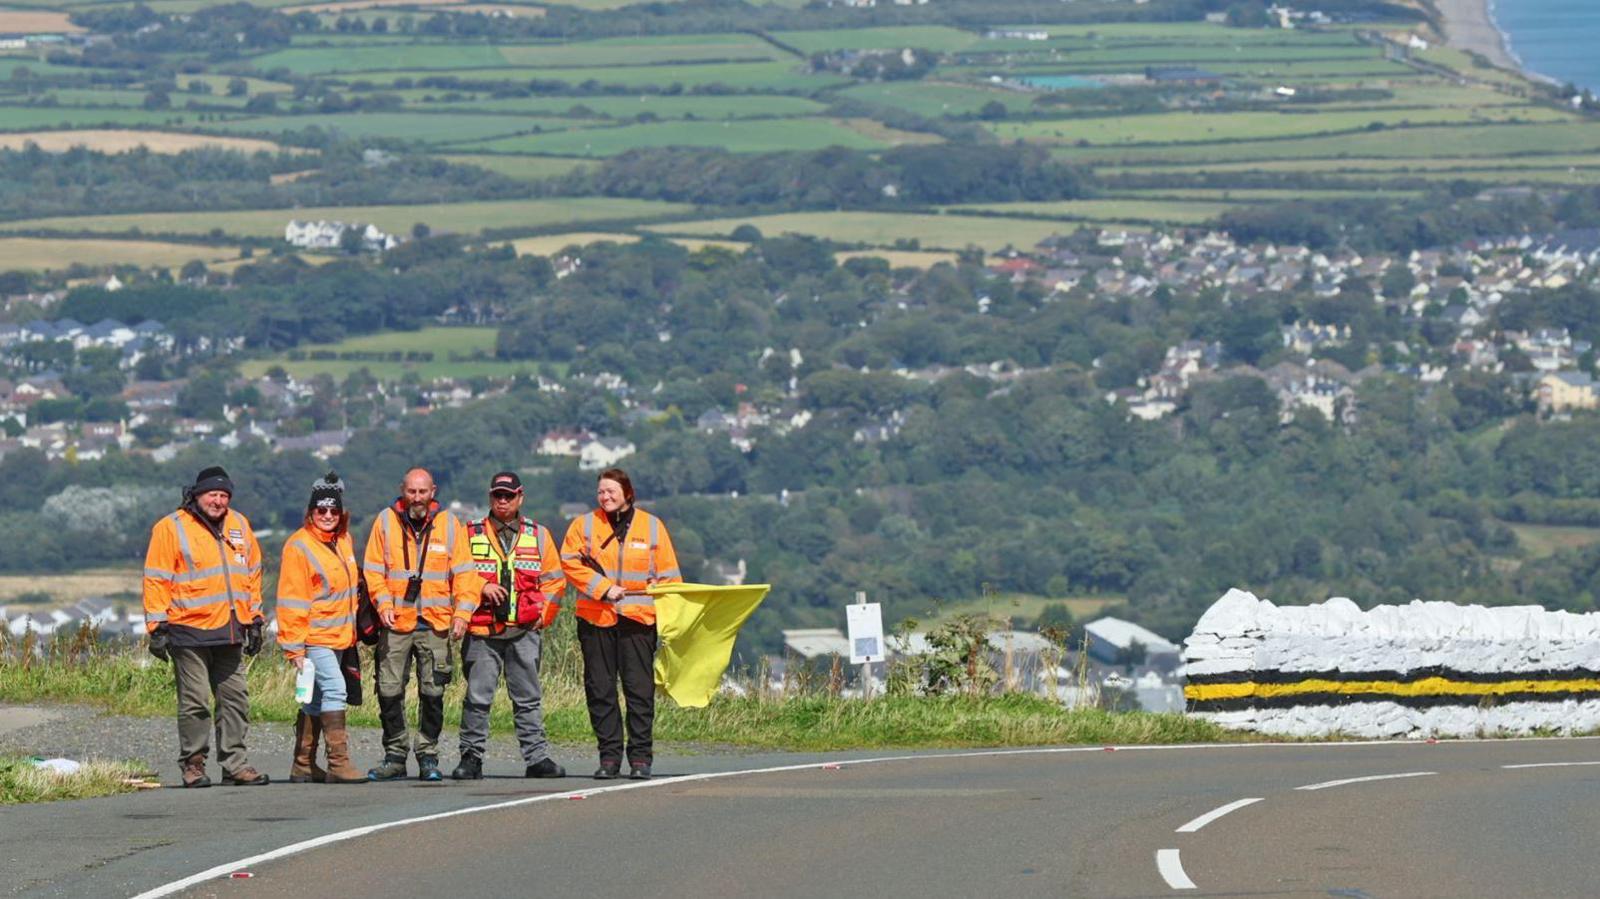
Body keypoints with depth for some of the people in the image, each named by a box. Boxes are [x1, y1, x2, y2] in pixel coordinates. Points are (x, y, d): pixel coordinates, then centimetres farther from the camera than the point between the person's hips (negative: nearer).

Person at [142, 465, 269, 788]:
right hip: (189, 631, -5)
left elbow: (252, 575, 21)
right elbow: (156, 580, -4)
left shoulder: (240, 526, 13)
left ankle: (235, 764, 11)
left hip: (231, 632, 5)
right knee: (194, 702, -2)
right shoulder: (171, 528, -4)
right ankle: (193, 764, 6)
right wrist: (158, 626, -9)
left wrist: (255, 619, 18)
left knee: (235, 699, 6)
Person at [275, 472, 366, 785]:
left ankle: (304, 766, 17)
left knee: (316, 700, 12)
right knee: (334, 690, -17)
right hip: (314, 638, -8)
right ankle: (339, 763, -20)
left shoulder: (343, 541, 12)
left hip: (337, 636, 8)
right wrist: (294, 647, -15)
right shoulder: (299, 546, -11)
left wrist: (352, 632, 20)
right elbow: (291, 601, -12)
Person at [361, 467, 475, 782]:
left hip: (436, 624, 0)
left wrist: (461, 613, -7)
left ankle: (428, 757, 10)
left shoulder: (449, 524, 5)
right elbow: (373, 569, 6)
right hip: (396, 624, 0)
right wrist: (383, 603, -9)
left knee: (432, 693, 1)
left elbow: (464, 573, 4)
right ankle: (395, 757, 9)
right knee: (389, 691, -1)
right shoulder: (386, 522, 5)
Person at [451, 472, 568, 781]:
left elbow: (554, 578, 15)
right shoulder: (471, 534, 5)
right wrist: (481, 587, -11)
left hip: (524, 631, 2)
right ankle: (471, 758, 3)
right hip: (482, 631, -1)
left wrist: (543, 614, 5)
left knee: (528, 698, 5)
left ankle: (537, 757, 7)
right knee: (477, 697, -2)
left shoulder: (538, 535, 11)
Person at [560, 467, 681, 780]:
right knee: (600, 690, 3)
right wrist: (604, 588, -14)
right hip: (595, 618, 1)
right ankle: (609, 756, 9)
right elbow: (570, 563, -4)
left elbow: (668, 576, 9)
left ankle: (640, 757, 2)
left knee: (640, 688, -3)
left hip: (639, 617, -1)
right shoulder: (584, 526, 7)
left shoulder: (652, 527, 8)